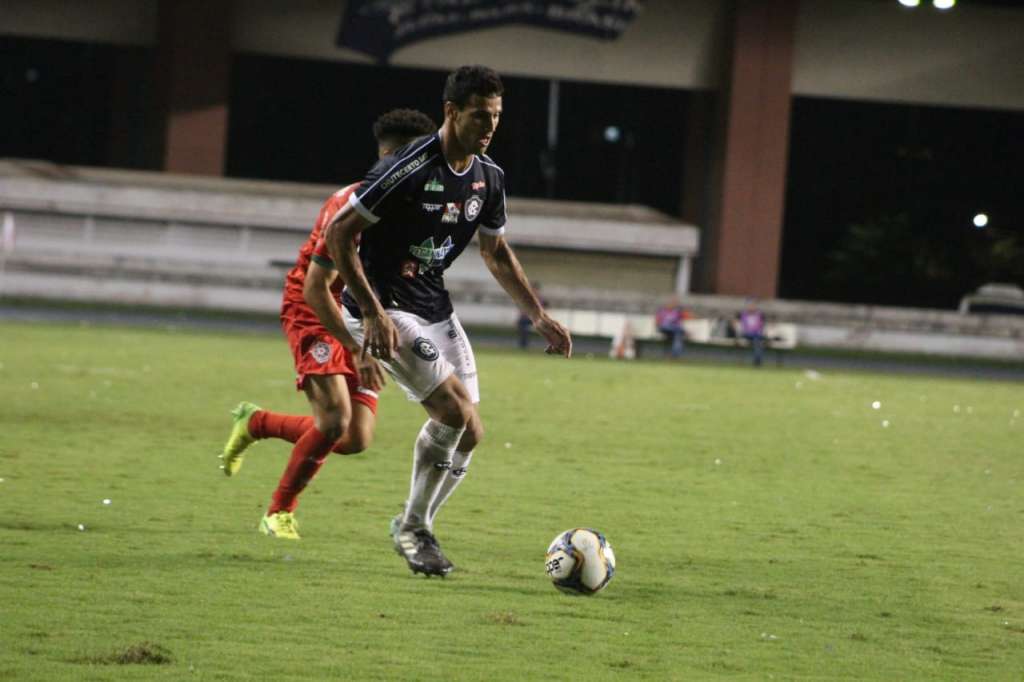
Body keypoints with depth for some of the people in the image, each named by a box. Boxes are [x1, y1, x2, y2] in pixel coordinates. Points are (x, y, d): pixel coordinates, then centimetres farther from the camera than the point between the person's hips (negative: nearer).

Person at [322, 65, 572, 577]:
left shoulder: (488, 178, 2)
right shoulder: (409, 169, -21)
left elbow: (497, 254, 18)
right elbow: (339, 234, -19)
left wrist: (539, 317, 9)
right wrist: (373, 314, -23)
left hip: (435, 306, 8)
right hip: (384, 308, -8)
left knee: (467, 432, 2)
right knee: (456, 411, -19)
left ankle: (417, 528, 21)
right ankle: (412, 527, -2)